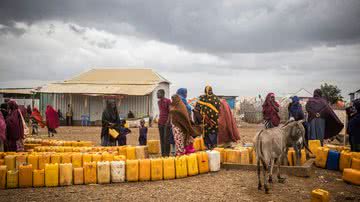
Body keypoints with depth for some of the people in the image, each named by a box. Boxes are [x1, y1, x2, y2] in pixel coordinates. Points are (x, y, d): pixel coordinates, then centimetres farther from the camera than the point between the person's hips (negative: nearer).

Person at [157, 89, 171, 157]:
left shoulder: (168, 101, -6)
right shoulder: (158, 102, 15)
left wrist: (168, 121, -18)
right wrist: (159, 120, 14)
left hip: (166, 122, -7)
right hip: (160, 122, 7)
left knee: (166, 138, -8)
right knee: (161, 138, 7)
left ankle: (167, 154, -4)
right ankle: (163, 153, 11)